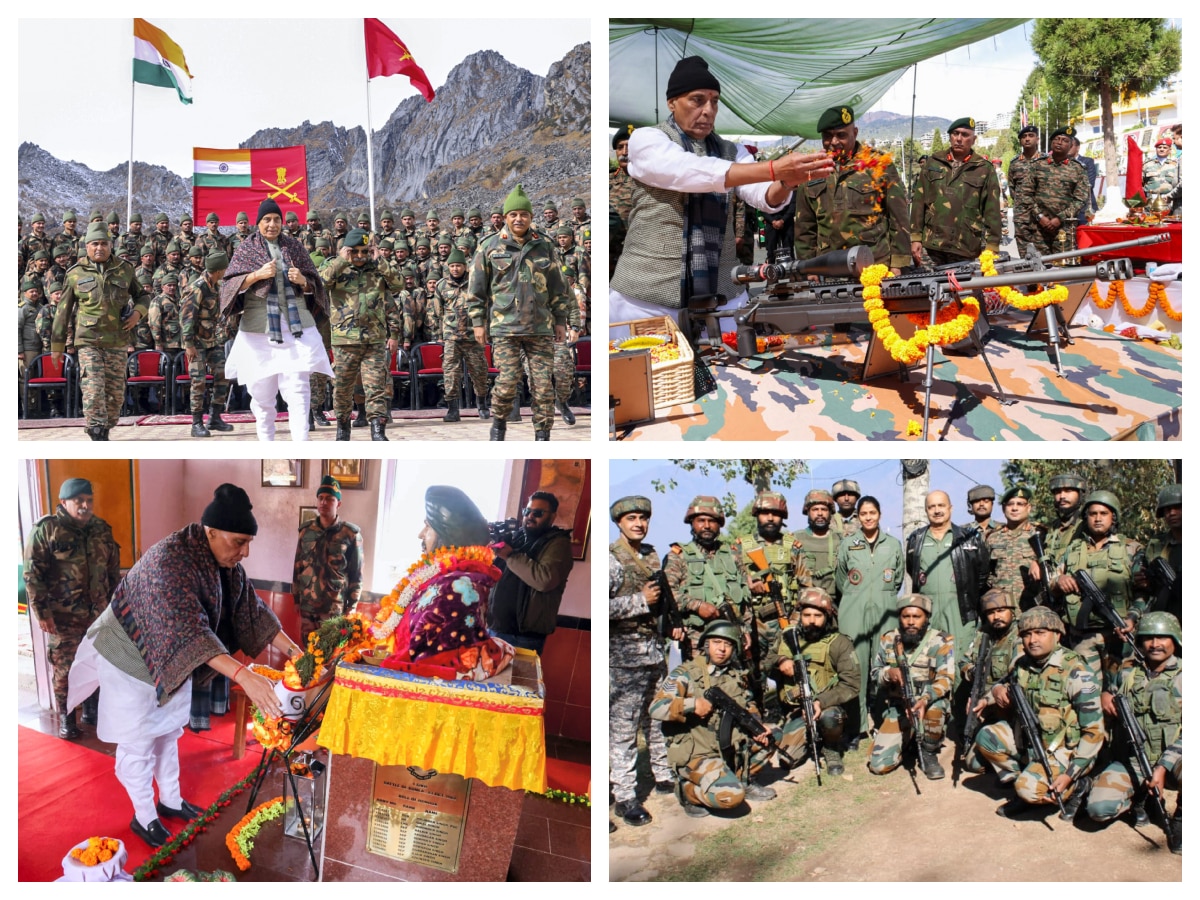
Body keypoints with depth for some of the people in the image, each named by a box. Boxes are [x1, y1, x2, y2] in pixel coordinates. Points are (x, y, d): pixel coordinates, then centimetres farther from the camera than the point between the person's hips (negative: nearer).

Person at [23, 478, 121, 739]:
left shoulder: (102, 529, 5)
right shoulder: (45, 530, -10)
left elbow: (114, 571, 14)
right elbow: (32, 574, -10)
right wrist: (42, 612, -13)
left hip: (98, 614, 4)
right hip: (63, 616, -4)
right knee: (64, 669, 4)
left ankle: (92, 710, 30)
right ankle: (65, 718, 19)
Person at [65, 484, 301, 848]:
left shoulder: (226, 563, -11)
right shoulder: (171, 561, -38)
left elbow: (251, 609, -3)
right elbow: (188, 630, -47)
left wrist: (292, 649, -13)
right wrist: (243, 675, -55)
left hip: (174, 658, 8)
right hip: (131, 657, -7)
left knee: (168, 733, 21)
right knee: (138, 742, 6)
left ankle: (170, 801, 37)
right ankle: (144, 817, 23)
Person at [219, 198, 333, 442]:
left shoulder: (293, 246, 12)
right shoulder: (246, 248, 7)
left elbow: (314, 284, 14)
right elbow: (230, 284, 0)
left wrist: (303, 281, -8)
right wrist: (258, 274, -15)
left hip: (296, 325, 0)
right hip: (259, 327, 0)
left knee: (298, 388, -11)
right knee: (261, 390, 4)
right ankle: (266, 443, 18)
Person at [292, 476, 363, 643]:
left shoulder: (351, 534, -4)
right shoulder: (306, 531, 6)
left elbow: (357, 573, -1)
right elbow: (297, 567, 13)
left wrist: (352, 606, -3)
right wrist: (296, 598, 12)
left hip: (336, 608, -3)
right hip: (308, 606, 3)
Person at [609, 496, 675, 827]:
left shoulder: (651, 554, 11)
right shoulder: (611, 558, -11)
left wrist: (661, 597, 5)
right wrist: (640, 601, -18)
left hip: (655, 647, 7)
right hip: (625, 652, -7)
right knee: (623, 726, -4)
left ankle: (663, 775, 30)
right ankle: (625, 797, 2)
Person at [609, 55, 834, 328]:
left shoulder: (730, 152, 11)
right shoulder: (646, 140, -2)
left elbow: (765, 196, -7)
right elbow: (694, 173, -20)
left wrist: (787, 182, -31)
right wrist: (775, 169, -29)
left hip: (720, 295, 4)